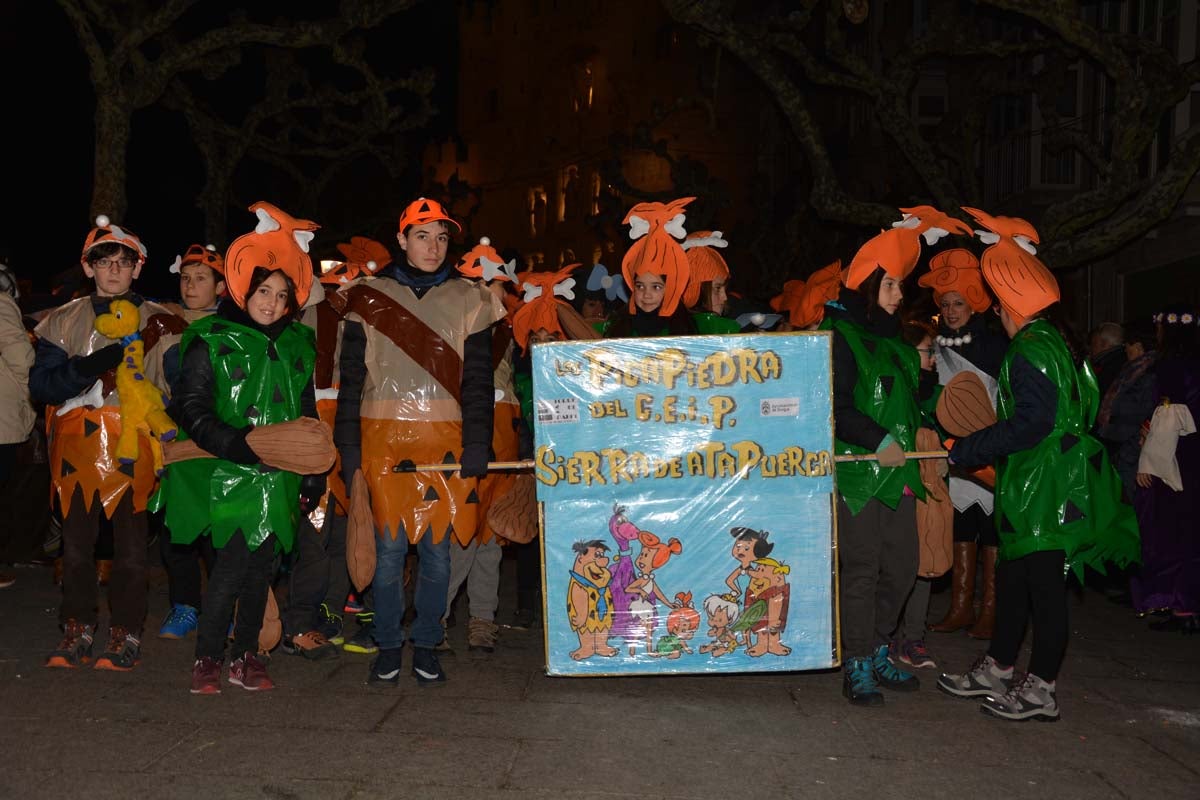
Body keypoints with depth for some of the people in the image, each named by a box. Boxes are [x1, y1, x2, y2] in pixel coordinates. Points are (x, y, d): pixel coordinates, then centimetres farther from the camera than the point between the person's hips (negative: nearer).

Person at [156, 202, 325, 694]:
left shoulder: (297, 345, 12)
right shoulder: (211, 342, -3)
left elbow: (307, 414, 17)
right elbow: (191, 409, -9)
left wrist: (312, 476, 12)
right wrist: (241, 447, -21)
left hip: (277, 479, 5)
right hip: (228, 476, -5)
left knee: (262, 564, 8)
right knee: (234, 562, -9)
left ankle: (245, 655, 21)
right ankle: (208, 657, 6)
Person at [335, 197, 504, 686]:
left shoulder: (469, 300, 8)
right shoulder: (370, 299, 7)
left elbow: (478, 380, 6)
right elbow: (351, 377, 7)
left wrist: (477, 444, -3)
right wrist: (348, 446, 0)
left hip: (446, 442, 1)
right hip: (384, 439, -1)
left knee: (437, 549, 6)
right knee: (388, 549, 1)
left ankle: (426, 647, 20)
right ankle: (388, 648, 16)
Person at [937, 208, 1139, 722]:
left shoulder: (1032, 348, -16)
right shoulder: (1052, 341, 15)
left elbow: (1031, 423, -24)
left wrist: (963, 451, -17)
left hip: (1046, 487, -10)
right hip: (1035, 486, 10)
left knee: (1044, 584, -3)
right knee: (1014, 577, 16)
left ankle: (1040, 690, 6)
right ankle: (997, 672, 26)